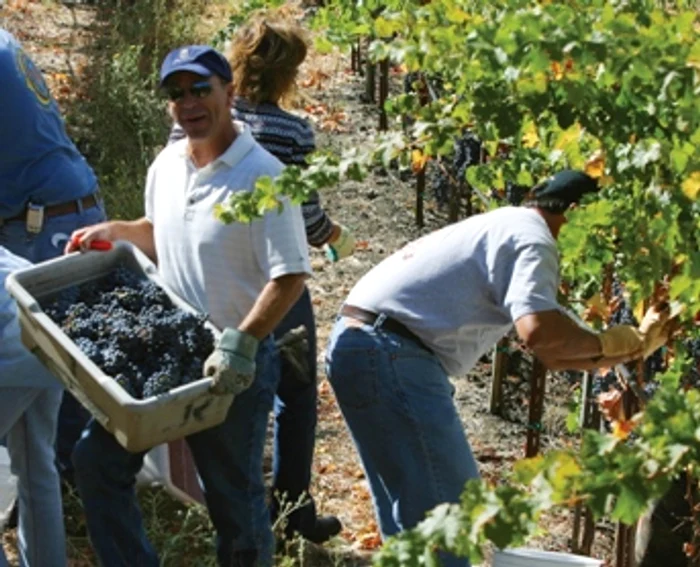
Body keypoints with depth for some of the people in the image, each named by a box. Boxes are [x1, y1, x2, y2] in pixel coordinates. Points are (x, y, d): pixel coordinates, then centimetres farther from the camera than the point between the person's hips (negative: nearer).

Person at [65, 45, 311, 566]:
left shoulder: (261, 176, -18)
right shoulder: (166, 165, 6)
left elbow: (290, 276, -22)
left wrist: (241, 343, -31)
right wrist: (116, 231, 8)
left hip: (236, 366, -7)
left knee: (235, 502, 5)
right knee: (96, 459, 6)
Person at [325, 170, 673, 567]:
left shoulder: (507, 230, 22)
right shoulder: (532, 239, -8)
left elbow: (555, 352, 21)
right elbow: (539, 330, -27)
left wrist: (638, 342, 17)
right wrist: (611, 341, -9)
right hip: (392, 354, -11)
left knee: (412, 505, 20)